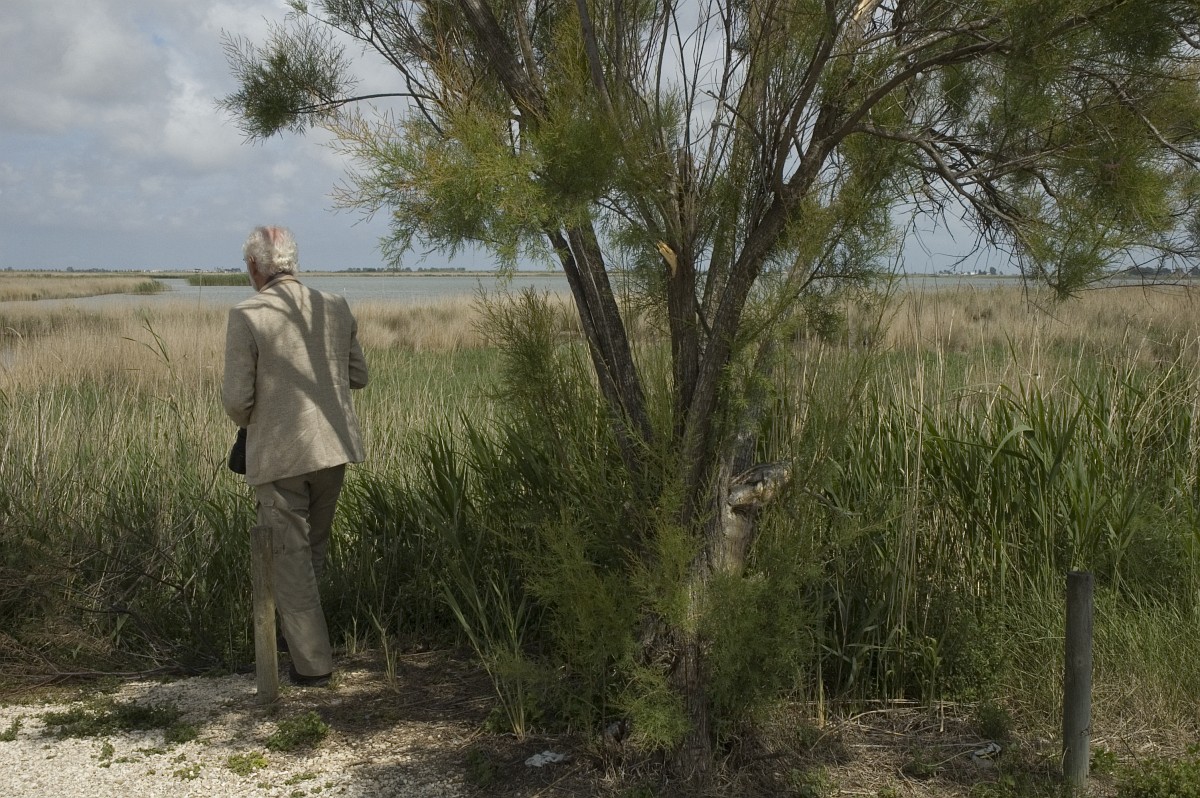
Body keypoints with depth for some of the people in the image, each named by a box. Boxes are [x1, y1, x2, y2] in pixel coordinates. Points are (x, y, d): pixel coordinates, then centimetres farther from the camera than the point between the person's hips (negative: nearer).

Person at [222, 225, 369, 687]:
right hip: (332, 447, 5)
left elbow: (236, 398, -13)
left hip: (278, 454, -5)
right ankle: (296, 631, 39)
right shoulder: (335, 309, 2)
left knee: (291, 557, 6)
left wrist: (246, 420, 9)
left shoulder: (246, 317, -12)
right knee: (313, 548, 22)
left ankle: (312, 663, 9)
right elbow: (358, 376, 11)